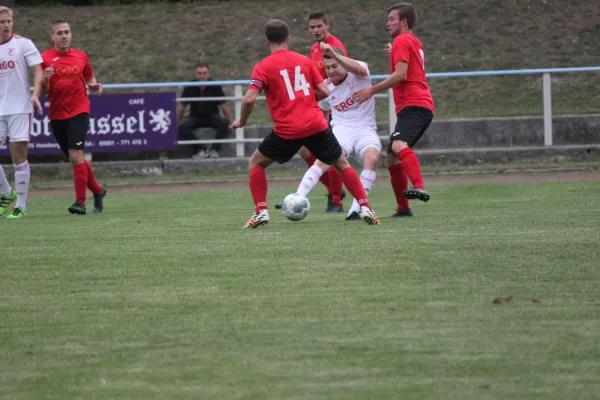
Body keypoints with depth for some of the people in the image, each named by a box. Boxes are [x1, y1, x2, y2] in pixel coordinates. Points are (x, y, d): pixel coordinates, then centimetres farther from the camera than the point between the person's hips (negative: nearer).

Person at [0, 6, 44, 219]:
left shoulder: (23, 43, -1)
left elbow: (38, 71, -6)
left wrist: (35, 94, -22)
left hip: (20, 108, -4)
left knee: (19, 156, -4)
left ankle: (21, 205, 2)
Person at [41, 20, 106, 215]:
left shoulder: (81, 57, 4)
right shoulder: (45, 58, 0)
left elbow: (90, 80, 19)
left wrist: (94, 86, -4)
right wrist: (45, 79, -21)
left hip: (79, 112, -2)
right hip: (57, 115, 2)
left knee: (76, 156, -15)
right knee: (75, 158, 10)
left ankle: (80, 202, -13)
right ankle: (97, 191, 31)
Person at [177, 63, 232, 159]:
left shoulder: (215, 87, -9)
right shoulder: (190, 88, -7)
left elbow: (223, 106, -6)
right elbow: (181, 107, -4)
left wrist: (230, 123, -11)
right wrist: (177, 123, -11)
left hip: (212, 117, 0)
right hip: (195, 118, 0)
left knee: (224, 122, -33)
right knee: (183, 126, -31)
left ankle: (214, 149, -23)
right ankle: (201, 150, -26)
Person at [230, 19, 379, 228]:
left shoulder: (263, 67, -1)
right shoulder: (304, 60, 10)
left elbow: (249, 99, -12)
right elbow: (324, 91, 8)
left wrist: (241, 121, 6)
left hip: (287, 130, -2)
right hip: (316, 125, 3)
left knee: (256, 163, 18)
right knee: (342, 164, 18)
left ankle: (261, 212, 5)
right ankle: (365, 208, 5)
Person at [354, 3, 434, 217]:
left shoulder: (402, 41, -4)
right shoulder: (415, 42, 25)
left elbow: (401, 74, -15)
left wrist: (372, 90, -12)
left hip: (413, 105, -11)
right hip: (419, 105, 11)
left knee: (399, 145, -33)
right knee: (391, 158, 14)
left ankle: (419, 188, -52)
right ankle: (403, 208, 17)